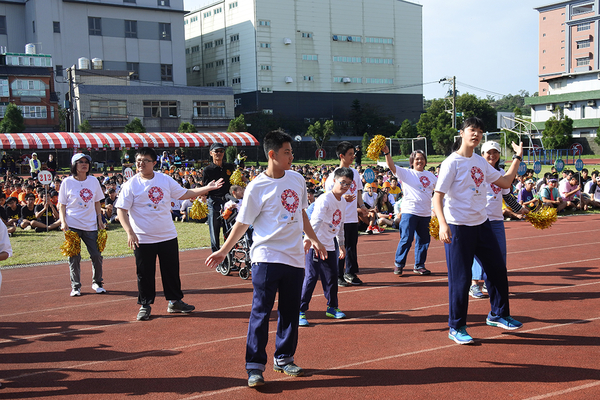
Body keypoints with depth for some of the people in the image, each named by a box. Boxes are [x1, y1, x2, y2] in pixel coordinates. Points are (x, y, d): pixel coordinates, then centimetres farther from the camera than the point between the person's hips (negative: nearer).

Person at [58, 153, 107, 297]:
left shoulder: (94, 181, 8)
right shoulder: (67, 182, 0)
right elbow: (62, 205, 2)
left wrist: (100, 220, 9)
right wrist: (63, 222, -10)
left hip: (91, 225, 2)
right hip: (72, 225, -2)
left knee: (96, 255, 0)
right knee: (74, 257, 0)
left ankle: (97, 283, 18)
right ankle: (75, 286, 12)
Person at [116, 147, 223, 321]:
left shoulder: (165, 180, 4)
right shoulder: (131, 185, -7)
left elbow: (184, 194, 12)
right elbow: (121, 210, -9)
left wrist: (207, 188, 6)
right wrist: (130, 232, -20)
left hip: (168, 236, 3)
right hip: (143, 239, -3)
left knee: (172, 270, 11)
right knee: (145, 274, 3)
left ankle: (174, 302, 25)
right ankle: (145, 305, 19)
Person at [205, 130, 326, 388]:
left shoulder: (297, 179, 8)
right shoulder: (257, 187, -9)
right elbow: (242, 222, -3)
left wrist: (314, 240, 25)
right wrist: (223, 251, -3)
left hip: (295, 258, 6)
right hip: (266, 258, -5)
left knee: (290, 312, 12)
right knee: (261, 313, -3)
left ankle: (284, 359, 27)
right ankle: (254, 367, 5)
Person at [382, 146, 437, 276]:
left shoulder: (430, 175, 14)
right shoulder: (406, 173, 0)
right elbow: (392, 167, -14)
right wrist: (387, 153, -27)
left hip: (426, 213, 5)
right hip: (409, 212, -5)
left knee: (424, 240, 9)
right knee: (406, 239, -7)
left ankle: (419, 266, 21)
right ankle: (398, 264, 7)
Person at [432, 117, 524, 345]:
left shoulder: (480, 162, 11)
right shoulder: (452, 162, -11)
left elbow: (505, 182, 19)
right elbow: (437, 197, -15)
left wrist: (518, 158, 17)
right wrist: (443, 224, -28)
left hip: (481, 224, 7)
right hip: (458, 228, -7)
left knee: (498, 268, 12)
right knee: (460, 279, -3)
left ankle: (497, 315, 32)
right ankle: (456, 328, 12)